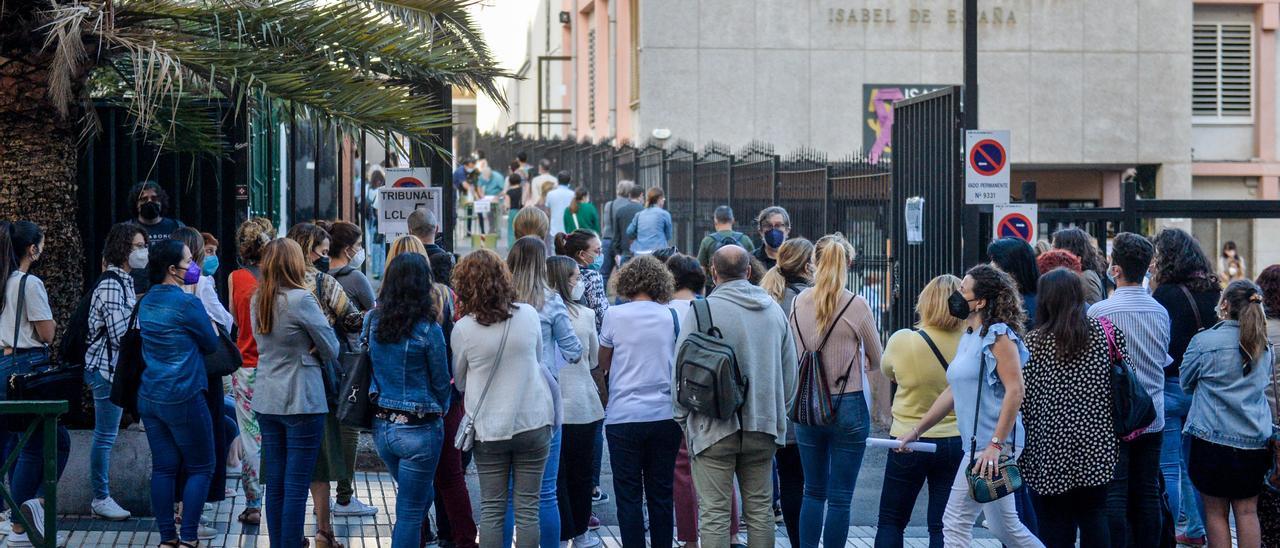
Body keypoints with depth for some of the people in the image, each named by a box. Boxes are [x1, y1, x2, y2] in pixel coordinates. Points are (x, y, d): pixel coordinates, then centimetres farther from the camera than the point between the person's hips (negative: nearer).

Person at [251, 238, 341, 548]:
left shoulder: (257, 301, 7)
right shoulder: (301, 299, -14)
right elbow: (331, 349, -8)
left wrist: (303, 351, 6)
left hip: (266, 401, 7)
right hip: (301, 401, -7)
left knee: (275, 484, 11)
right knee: (297, 485, -3)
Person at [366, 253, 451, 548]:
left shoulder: (372, 321, -1)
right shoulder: (427, 330, -15)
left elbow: (370, 369, 8)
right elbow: (441, 381, -3)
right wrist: (440, 410, 15)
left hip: (382, 426, 6)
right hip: (418, 429, -6)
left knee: (423, 495, 25)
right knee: (410, 512, 4)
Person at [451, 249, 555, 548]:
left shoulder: (463, 329, -10)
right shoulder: (529, 315, -6)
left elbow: (460, 382, 5)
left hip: (488, 428, -1)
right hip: (532, 422, 1)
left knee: (491, 508, 7)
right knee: (527, 508, 5)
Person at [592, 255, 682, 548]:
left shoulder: (614, 315, -4)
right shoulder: (671, 317, 2)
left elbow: (601, 367, 5)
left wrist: (605, 400, 18)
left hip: (624, 416, -2)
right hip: (665, 414, 2)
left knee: (629, 496, 2)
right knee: (661, 495, 8)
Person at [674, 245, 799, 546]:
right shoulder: (774, 309, 7)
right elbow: (789, 371, 13)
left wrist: (682, 417, 5)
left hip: (715, 427, -5)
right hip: (763, 426, 5)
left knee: (714, 513, -2)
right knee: (760, 508, 12)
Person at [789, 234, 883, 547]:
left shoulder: (799, 303, 0)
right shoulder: (856, 306, -10)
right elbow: (877, 360, 4)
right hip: (848, 407, -4)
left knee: (813, 491, 16)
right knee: (840, 498, 3)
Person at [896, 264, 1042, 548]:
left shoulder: (998, 335, -12)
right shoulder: (967, 338, 16)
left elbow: (1015, 391, -19)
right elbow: (953, 392, 24)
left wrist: (995, 445, -23)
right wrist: (916, 431, 24)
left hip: (991, 447, -9)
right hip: (976, 444, 9)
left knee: (956, 522, -5)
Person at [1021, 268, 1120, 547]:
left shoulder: (1033, 343, -7)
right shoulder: (1107, 333, 0)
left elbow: (1024, 399, -5)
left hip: (1051, 451, -3)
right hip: (1097, 447, 3)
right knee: (1095, 516, 10)